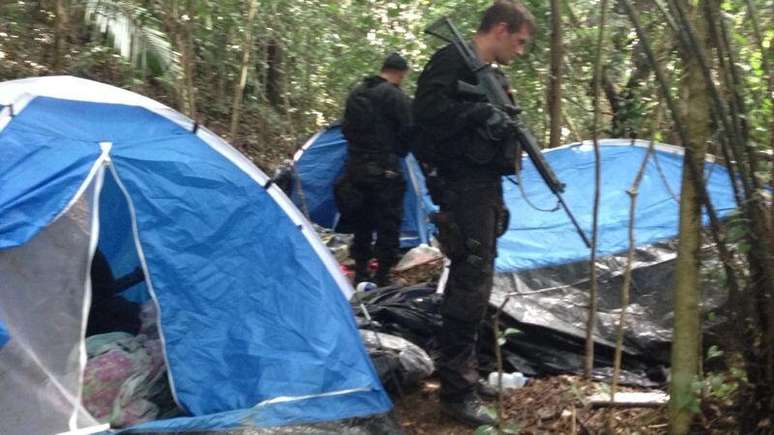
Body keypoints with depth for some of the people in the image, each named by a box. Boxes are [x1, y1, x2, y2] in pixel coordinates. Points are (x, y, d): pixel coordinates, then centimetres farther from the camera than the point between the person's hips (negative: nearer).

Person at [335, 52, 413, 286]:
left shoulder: (356, 94, 12)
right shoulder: (397, 96, -11)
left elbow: (346, 128, 19)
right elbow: (409, 133, -12)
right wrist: (398, 152, 6)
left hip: (355, 167, 7)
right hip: (384, 170, -7)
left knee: (361, 222, 16)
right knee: (388, 223, 1)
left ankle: (360, 273, 22)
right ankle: (382, 276, 2)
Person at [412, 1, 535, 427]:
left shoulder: (492, 75, 19)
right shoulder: (453, 60, -9)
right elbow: (427, 110, -22)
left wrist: (510, 128, 9)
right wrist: (481, 112, -23)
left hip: (486, 187, 10)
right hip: (463, 187, -10)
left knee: (473, 280, 15)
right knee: (471, 284, -10)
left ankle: (464, 373, 26)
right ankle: (456, 391, -2)